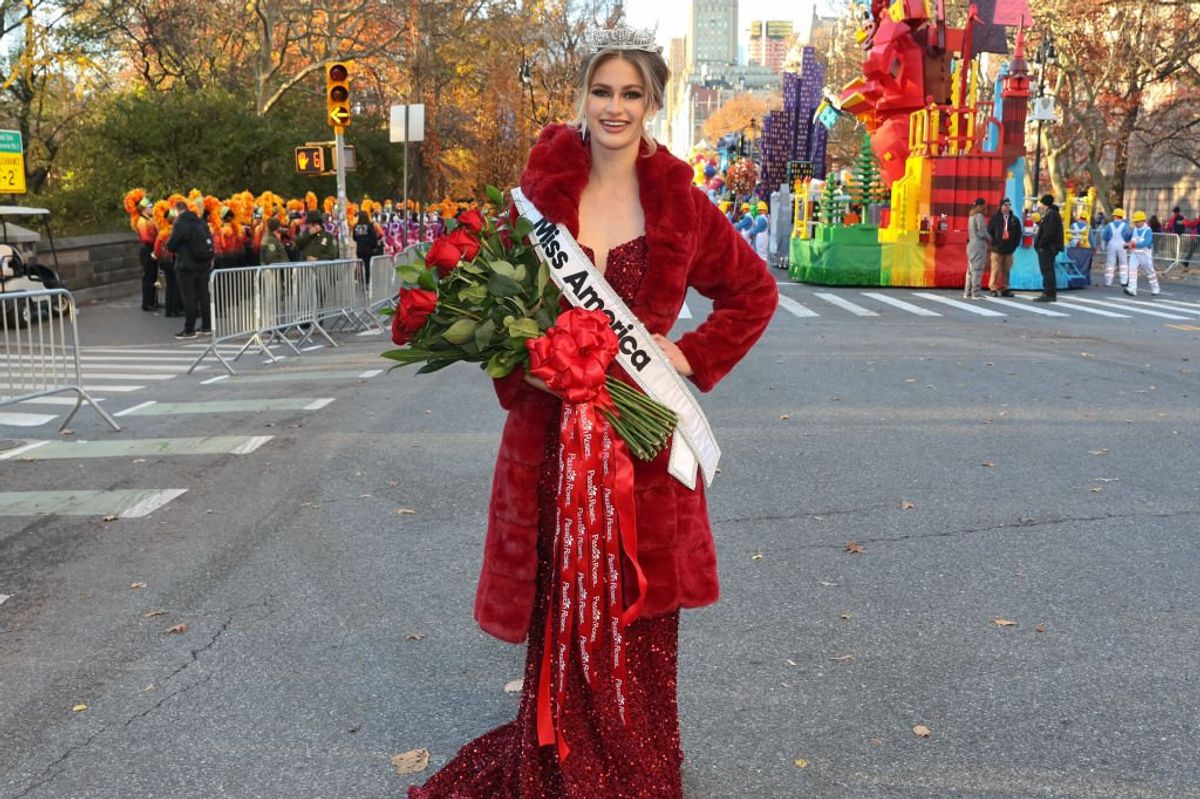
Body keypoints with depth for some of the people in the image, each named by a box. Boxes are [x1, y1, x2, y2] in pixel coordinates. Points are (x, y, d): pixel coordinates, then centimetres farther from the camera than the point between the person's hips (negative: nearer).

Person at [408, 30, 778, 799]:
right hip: (553, 429, 0)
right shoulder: (544, 188, 1)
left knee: (638, 617, 9)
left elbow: (755, 291, 10)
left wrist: (693, 356, -1)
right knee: (563, 613, 9)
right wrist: (518, 363, -9)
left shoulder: (678, 202, 0)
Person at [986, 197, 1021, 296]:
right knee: (996, 270, -5)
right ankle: (994, 289, -2)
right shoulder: (995, 218, -1)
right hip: (997, 250, -3)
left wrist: (1015, 245, 6)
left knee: (1006, 271, 5)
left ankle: (1005, 289, 11)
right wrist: (994, 244, -7)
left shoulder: (1014, 219, 10)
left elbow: (1019, 233, 15)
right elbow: (989, 232, 0)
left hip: (1009, 250, 4)